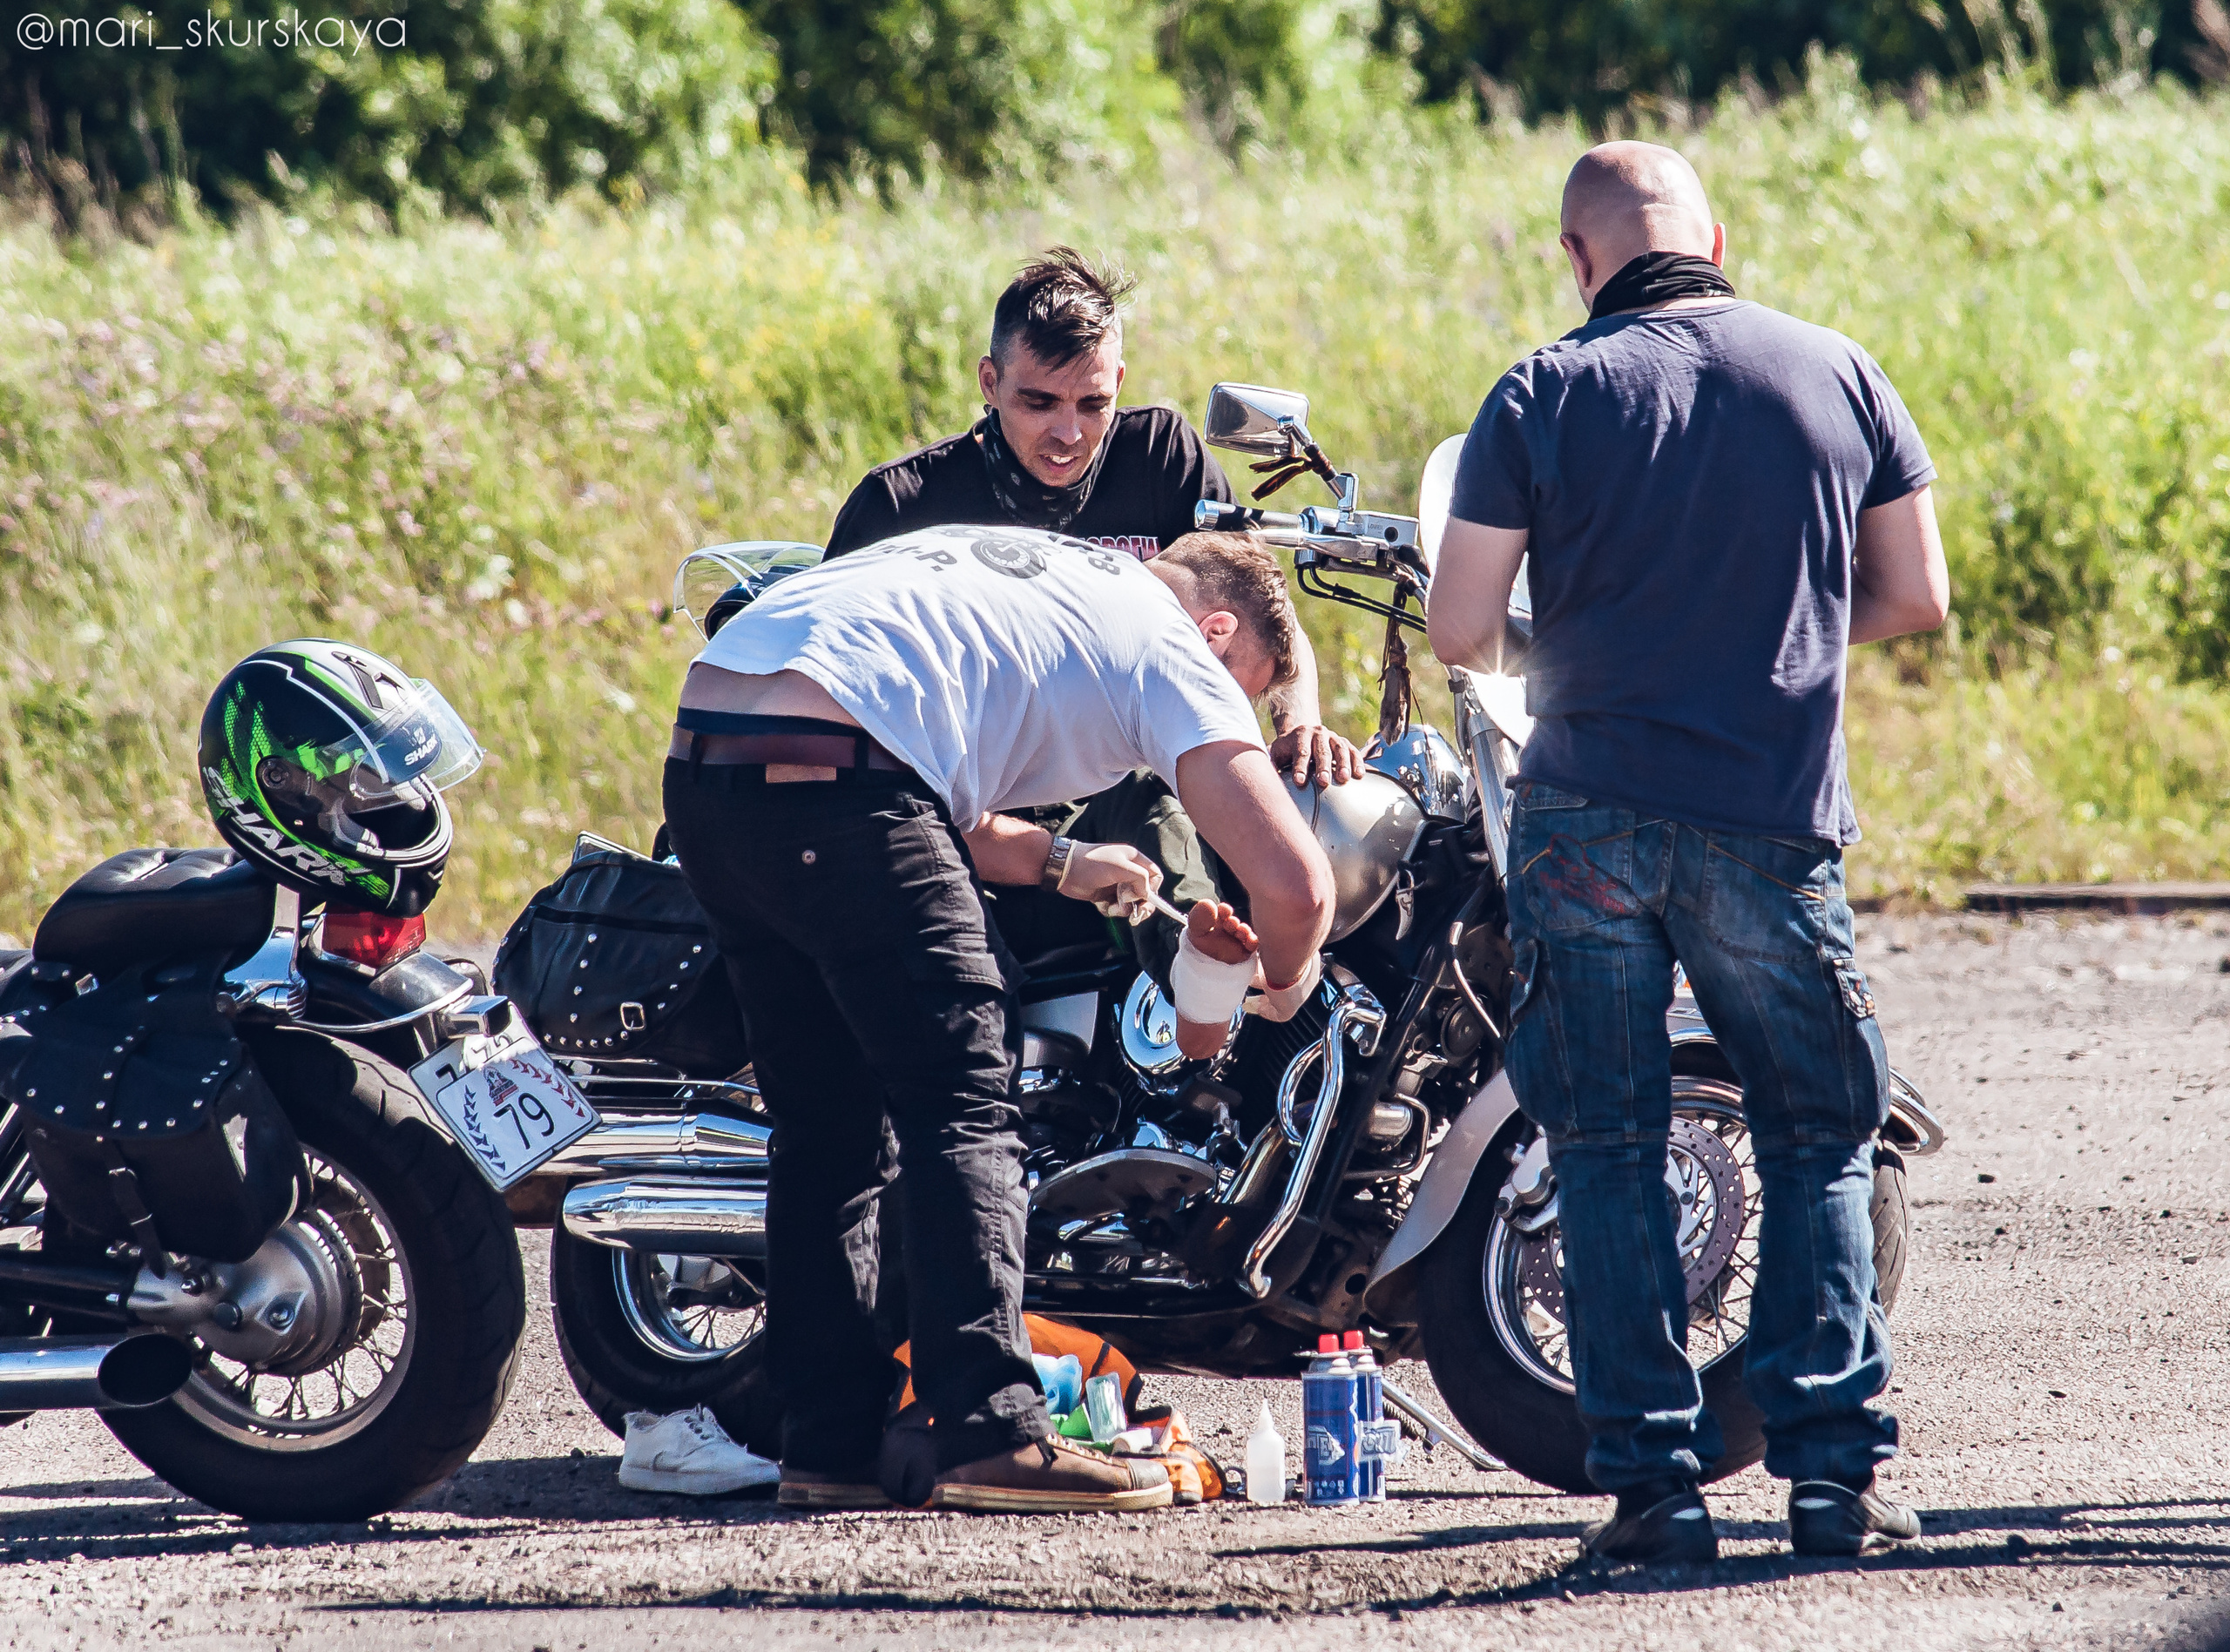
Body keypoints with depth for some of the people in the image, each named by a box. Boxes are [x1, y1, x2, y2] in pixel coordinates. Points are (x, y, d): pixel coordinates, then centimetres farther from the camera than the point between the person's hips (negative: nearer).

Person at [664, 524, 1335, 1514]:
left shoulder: (1030, 577, 33)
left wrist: (1058, 864, 32)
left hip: (701, 762, 8)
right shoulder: (1174, 649, 9)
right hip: (831, 774, -8)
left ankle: (829, 1441, 15)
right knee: (963, 1111, -2)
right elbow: (1294, 882, 1)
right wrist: (1280, 986, 21)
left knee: (825, 1124, 15)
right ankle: (994, 1433, -9)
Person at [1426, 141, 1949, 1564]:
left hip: (1589, 818, -1)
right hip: (1776, 819, 1)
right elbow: (1918, 598, 7)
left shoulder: (1544, 397, -3)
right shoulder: (1837, 374, 2)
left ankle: (1653, 1479, 3)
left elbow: (1460, 629, -5)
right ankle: (1833, 1471, 3)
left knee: (1610, 1151, 8)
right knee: (1820, 1140, 12)